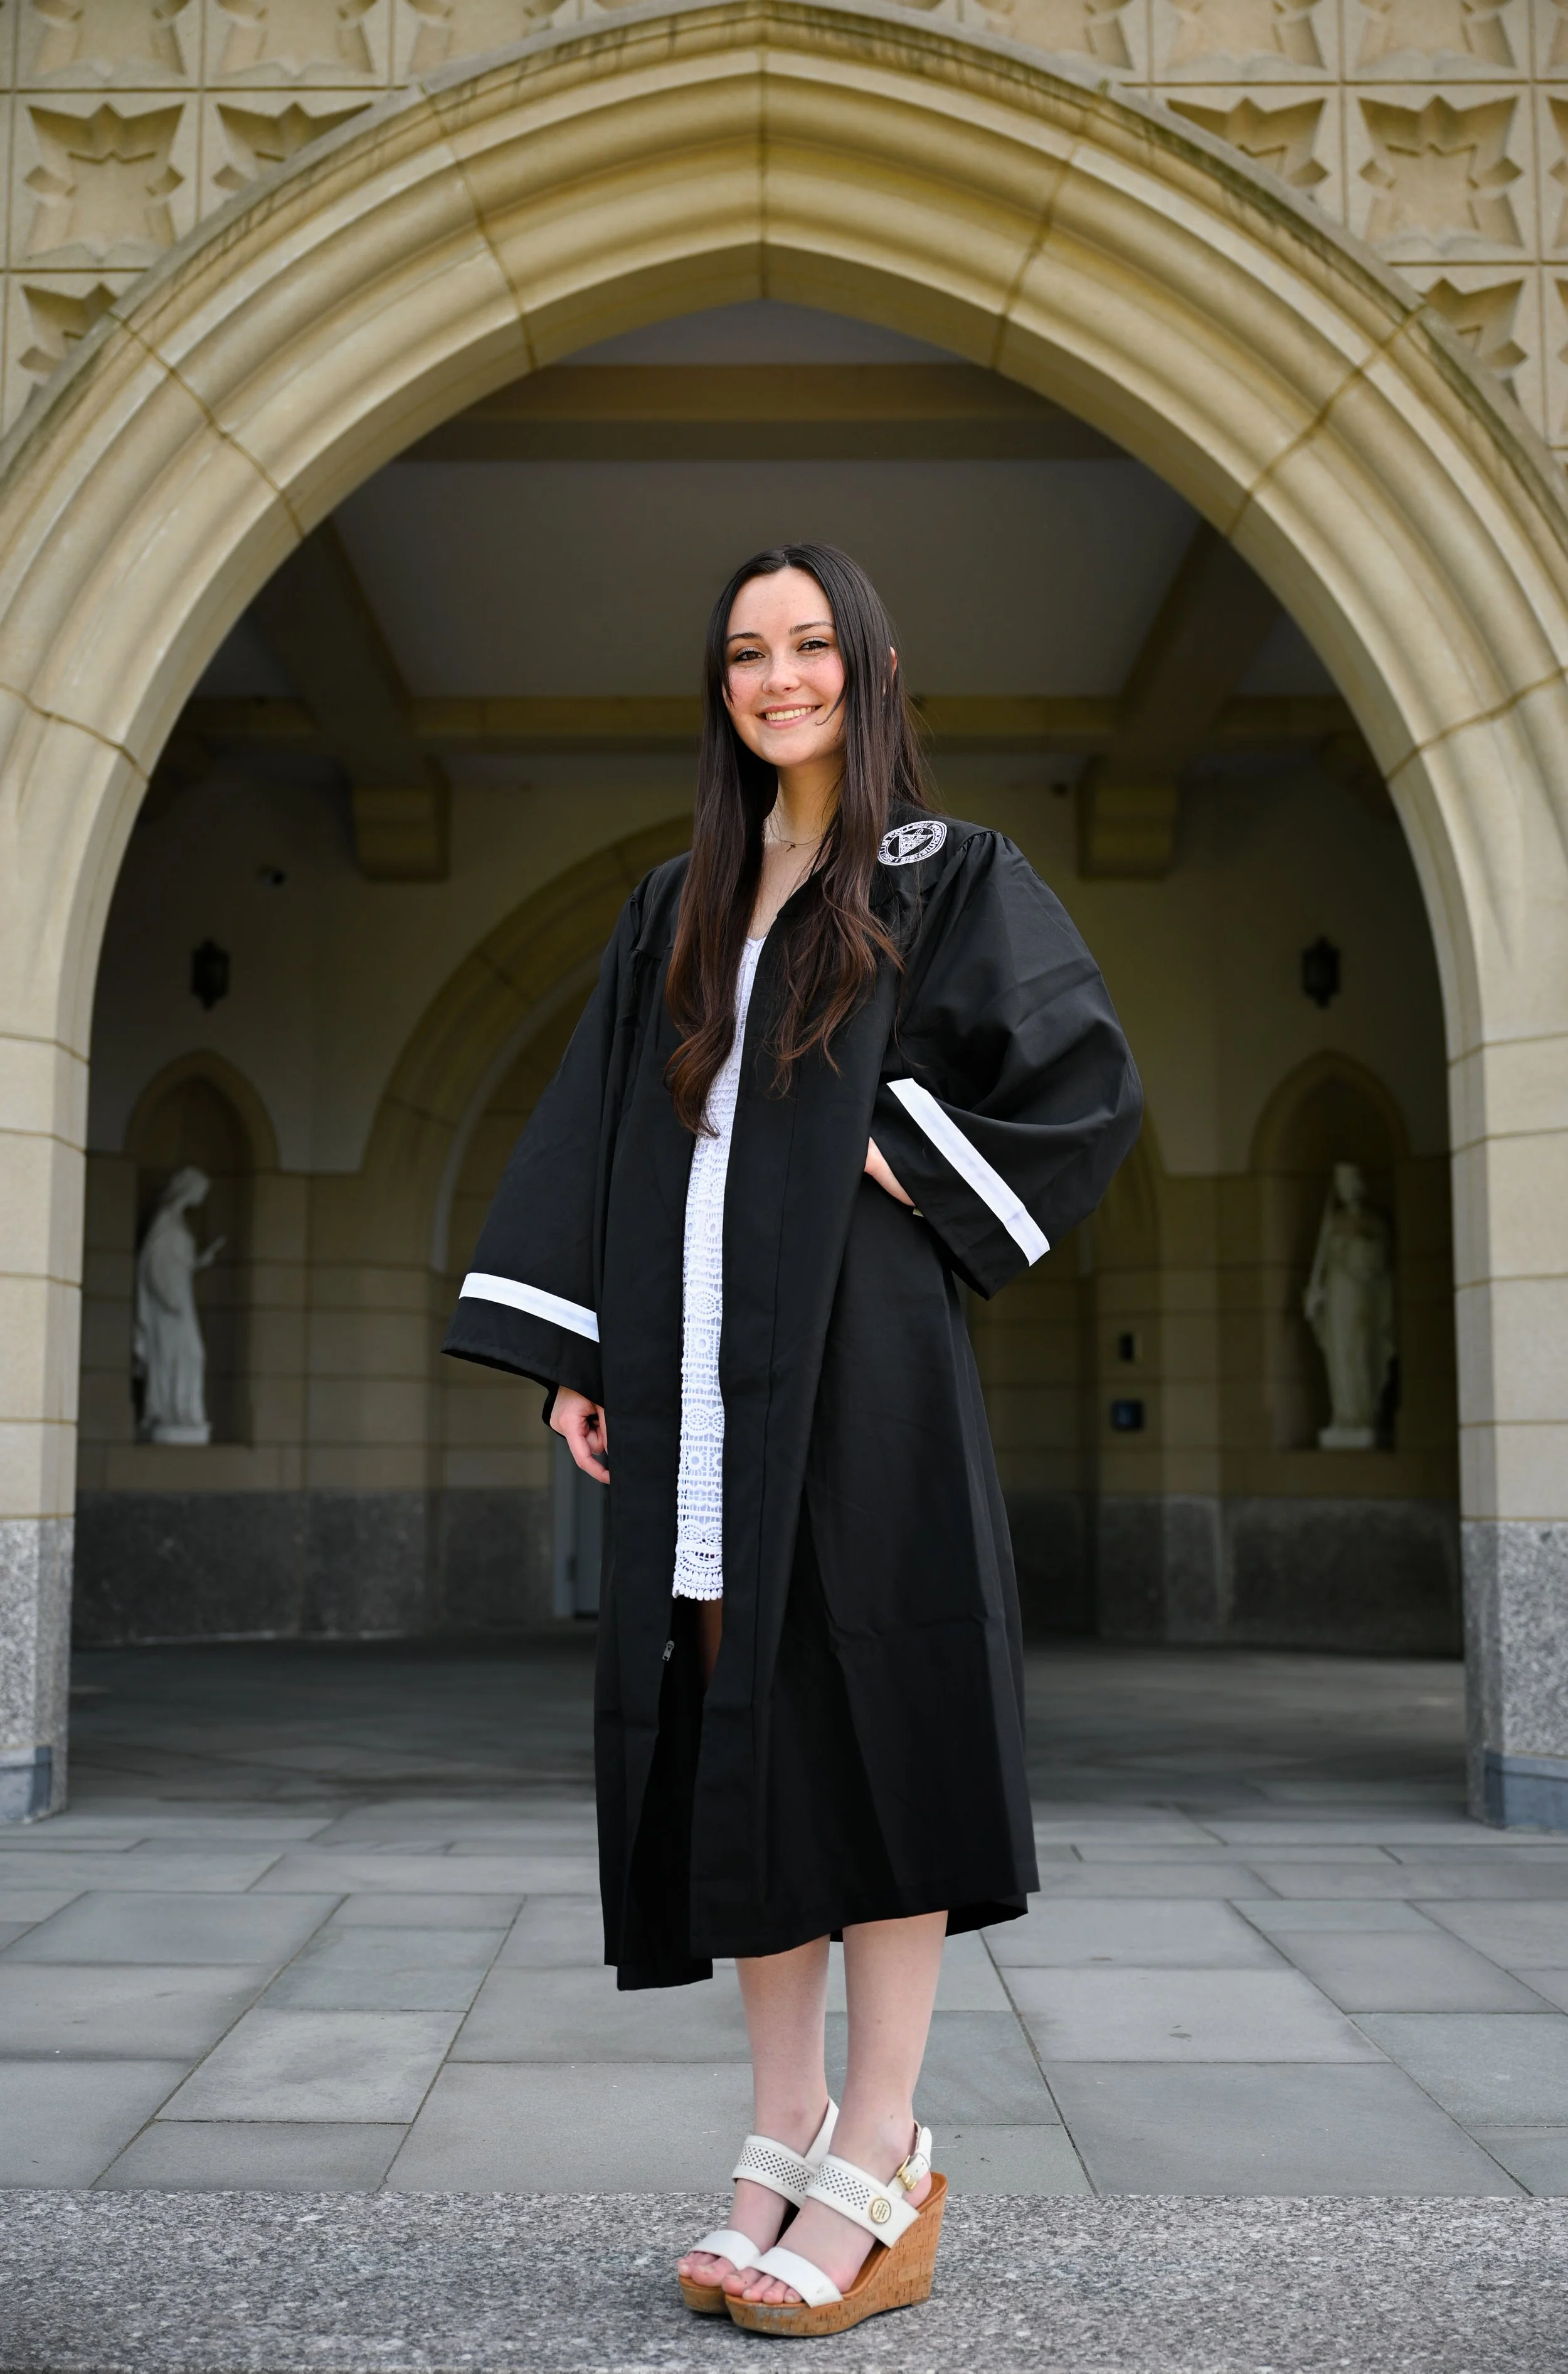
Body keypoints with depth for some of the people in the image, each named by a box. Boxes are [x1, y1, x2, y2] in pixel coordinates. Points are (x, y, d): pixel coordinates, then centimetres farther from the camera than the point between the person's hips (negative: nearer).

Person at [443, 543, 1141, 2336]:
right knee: (731, 1743, 5)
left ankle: (880, 2171, 5)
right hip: (700, 1384, 5)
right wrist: (572, 1354, 5)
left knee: (866, 1729, -5)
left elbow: (1089, 1077, -4)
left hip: (859, 1369, -5)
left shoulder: (948, 878, 4)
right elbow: (600, 1132, 14)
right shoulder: (680, 910, 18)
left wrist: (907, 1167, -8)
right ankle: (785, 2127, 16)